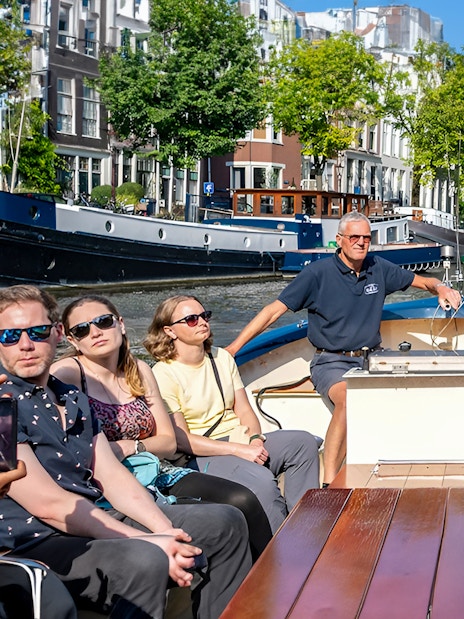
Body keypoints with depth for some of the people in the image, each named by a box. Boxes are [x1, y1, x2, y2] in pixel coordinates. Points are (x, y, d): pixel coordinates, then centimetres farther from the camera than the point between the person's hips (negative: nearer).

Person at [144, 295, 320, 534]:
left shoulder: (222, 357, 14)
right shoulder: (163, 375, -8)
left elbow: (244, 409, 13)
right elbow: (181, 439, -13)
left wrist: (254, 439, -11)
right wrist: (239, 451, -20)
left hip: (241, 441, 7)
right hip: (202, 455, -7)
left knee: (303, 442, -17)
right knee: (261, 479, -34)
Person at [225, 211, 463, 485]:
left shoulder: (379, 268, 10)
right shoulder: (318, 273, -3)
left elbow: (422, 281, 22)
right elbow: (274, 310, -5)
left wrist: (441, 288, -4)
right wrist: (233, 348, -11)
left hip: (371, 360, 5)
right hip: (332, 362, -5)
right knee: (349, 400, -37)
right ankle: (329, 485, -35)